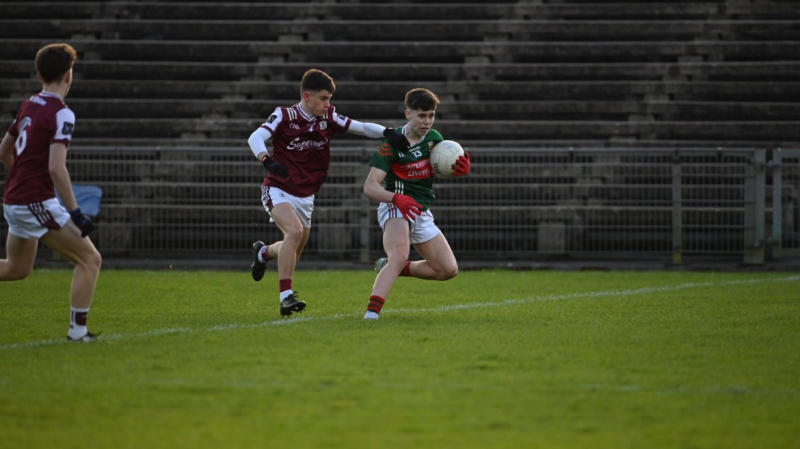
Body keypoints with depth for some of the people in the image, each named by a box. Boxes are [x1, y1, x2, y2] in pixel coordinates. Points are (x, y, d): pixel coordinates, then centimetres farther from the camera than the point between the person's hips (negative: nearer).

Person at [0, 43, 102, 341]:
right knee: (90, 260, -1)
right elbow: (56, 168, -23)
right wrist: (75, 213, -20)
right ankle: (78, 330, -2)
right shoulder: (61, 114, -15)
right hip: (37, 204, -8)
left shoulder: (28, 107, 9)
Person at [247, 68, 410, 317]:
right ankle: (286, 296, -28)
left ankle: (263, 252, 51)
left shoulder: (328, 117, -2)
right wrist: (267, 160, -44)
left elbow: (361, 127, -5)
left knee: (294, 252, 15)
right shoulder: (284, 116, -14)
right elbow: (255, 138, -24)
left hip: (306, 196, 6)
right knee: (295, 231, -31)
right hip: (278, 191, -6)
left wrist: (387, 132, -24)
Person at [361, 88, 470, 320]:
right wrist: (396, 199, -40)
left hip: (422, 213, 7)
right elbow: (370, 187, -21)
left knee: (449, 270, 4)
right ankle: (371, 313, -46)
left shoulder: (434, 138, 4)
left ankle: (389, 267, 18)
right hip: (395, 207, -7)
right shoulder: (392, 143, -15)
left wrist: (460, 169, -24)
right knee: (399, 256, -34)